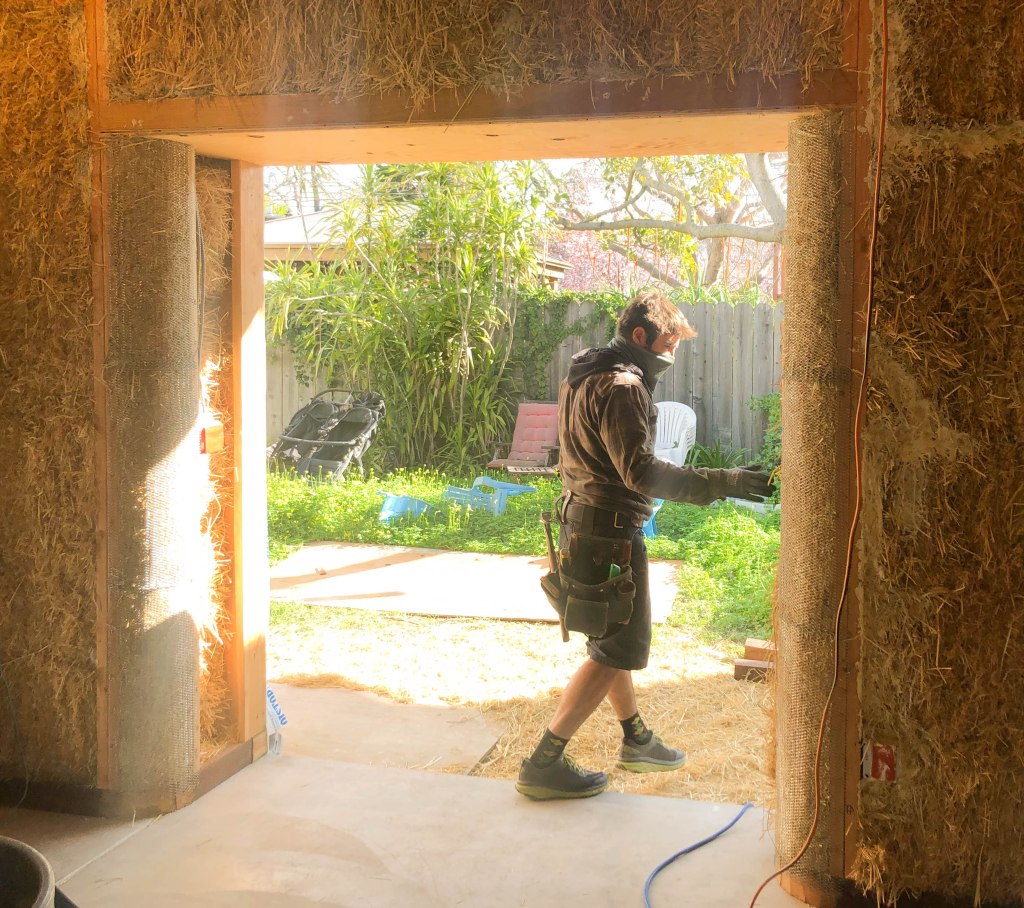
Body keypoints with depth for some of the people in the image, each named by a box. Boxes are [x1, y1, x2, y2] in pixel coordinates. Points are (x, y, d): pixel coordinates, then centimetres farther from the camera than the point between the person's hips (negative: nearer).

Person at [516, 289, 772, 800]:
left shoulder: (584, 377, 14)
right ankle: (544, 765, -2)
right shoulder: (621, 386, -19)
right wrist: (722, 483, -29)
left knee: (613, 642, 21)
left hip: (581, 522, 10)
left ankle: (636, 741, 36)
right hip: (609, 532, -10)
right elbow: (641, 471, -27)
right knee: (617, 651, -3)